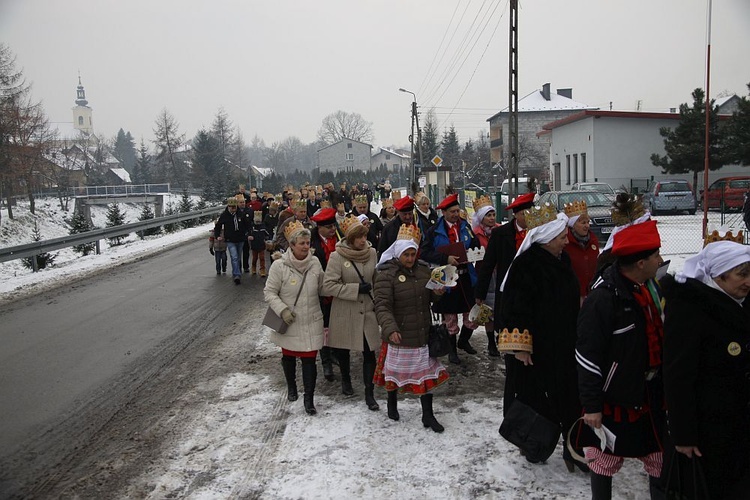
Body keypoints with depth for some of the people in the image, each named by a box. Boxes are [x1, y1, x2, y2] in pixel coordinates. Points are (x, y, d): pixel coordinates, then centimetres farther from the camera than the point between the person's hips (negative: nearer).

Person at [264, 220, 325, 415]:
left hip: (311, 322, 1)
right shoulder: (279, 266, -14)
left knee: (309, 359, -1)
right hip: (289, 323, -1)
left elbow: (322, 287, 13)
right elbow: (269, 292, -9)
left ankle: (309, 398, 12)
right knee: (289, 356, 18)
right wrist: (282, 309, -19)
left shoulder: (315, 263, -3)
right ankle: (291, 387, 44)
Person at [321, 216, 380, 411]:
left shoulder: (372, 253, -3)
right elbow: (328, 285, -17)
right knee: (343, 349, 17)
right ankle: (345, 378, 44)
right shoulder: (337, 256, -14)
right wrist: (356, 289, -21)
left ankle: (369, 393, 12)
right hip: (344, 312, -1)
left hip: (368, 311, 2)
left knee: (369, 353, -1)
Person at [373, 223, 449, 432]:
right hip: (399, 336, -5)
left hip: (423, 334, 5)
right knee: (396, 371, 14)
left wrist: (437, 293, -5)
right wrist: (390, 329, -38)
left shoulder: (423, 270, 4)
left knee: (427, 373, 11)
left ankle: (428, 415, 25)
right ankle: (392, 403, 41)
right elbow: (382, 305, -23)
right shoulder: (386, 274, -15)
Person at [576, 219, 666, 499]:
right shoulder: (603, 298, -24)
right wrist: (591, 404, -18)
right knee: (605, 457, 10)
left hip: (651, 393, 7)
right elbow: (588, 355, -21)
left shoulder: (652, 288, 3)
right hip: (614, 397, -7)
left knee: (660, 455, 18)